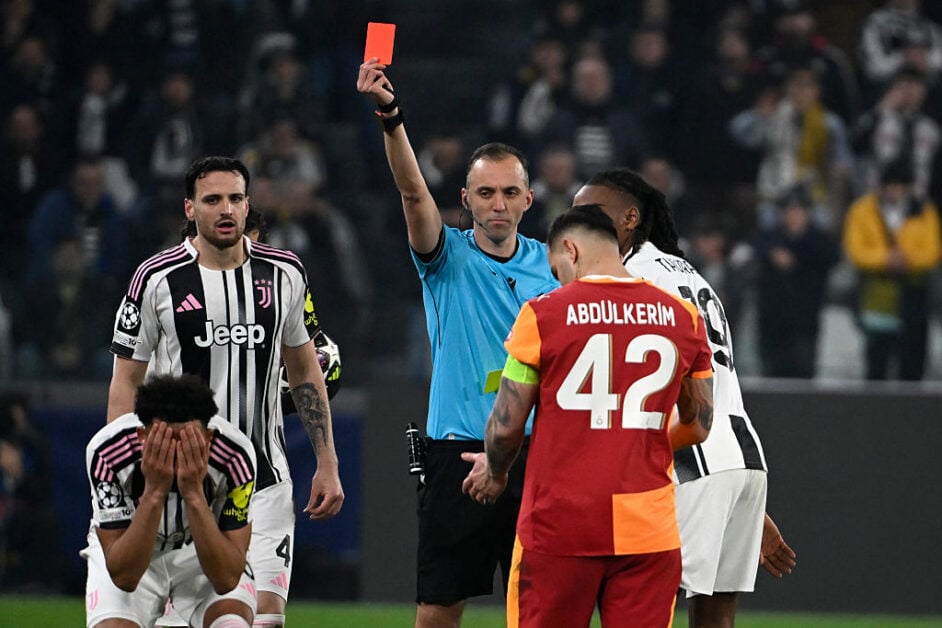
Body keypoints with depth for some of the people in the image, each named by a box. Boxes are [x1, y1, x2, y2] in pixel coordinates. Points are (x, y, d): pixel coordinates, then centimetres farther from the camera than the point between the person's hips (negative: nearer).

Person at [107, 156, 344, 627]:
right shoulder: (157, 279, -5)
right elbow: (126, 381, 1)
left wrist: (327, 465, 11)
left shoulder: (284, 274, 4)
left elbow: (305, 372, 15)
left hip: (263, 479, 2)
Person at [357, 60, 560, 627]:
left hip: (535, 455, 2)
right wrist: (390, 113, -34)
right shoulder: (449, 257, -1)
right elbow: (414, 192, -18)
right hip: (459, 453, -2)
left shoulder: (550, 265, 8)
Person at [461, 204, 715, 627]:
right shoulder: (682, 318, 6)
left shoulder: (542, 315, -4)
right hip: (647, 528, 2)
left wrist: (494, 472, 21)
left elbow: (506, 426, 0)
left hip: (558, 526, -2)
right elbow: (699, 426, 15)